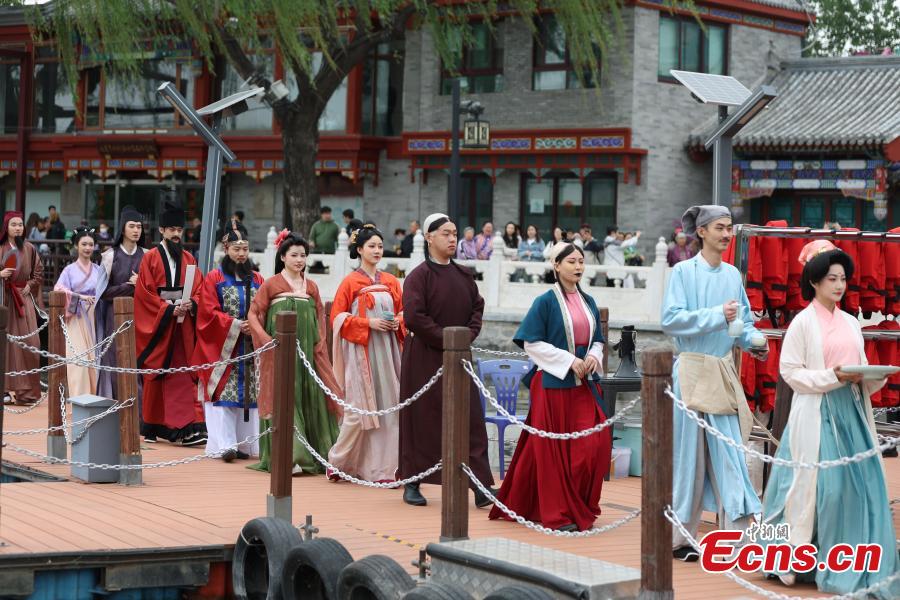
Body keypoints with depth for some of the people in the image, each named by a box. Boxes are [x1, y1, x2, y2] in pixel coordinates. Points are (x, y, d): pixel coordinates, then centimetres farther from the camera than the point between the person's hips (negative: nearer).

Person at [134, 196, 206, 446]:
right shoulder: (151, 257, 1)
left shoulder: (188, 259, 11)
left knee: (184, 375, -4)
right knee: (156, 375, 3)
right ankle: (152, 427, 14)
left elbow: (198, 290, 9)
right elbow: (145, 293, -5)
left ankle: (188, 427, -9)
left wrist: (190, 304, -12)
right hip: (157, 322, -3)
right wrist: (169, 309, -15)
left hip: (183, 323, 3)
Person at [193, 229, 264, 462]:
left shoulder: (257, 280, 14)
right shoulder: (214, 278, 3)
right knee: (223, 393, -11)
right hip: (223, 346, -4)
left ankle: (243, 444, 4)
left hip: (251, 348, 4)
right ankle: (225, 444, -17)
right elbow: (209, 312, -5)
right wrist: (235, 325, -14)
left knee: (248, 393, 1)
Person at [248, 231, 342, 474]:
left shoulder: (311, 287, 12)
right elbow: (254, 314, -1)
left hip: (307, 352, 4)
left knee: (311, 399, 5)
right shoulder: (271, 285, 0)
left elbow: (320, 316, 18)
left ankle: (316, 453, 11)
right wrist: (268, 341, -11)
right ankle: (289, 456, -9)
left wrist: (319, 342, 4)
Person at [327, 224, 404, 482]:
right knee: (360, 408, -4)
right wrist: (369, 322, -14)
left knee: (388, 407, 1)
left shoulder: (391, 282, 11)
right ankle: (339, 460, 15)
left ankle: (383, 466, 7)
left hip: (387, 350, 4)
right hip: (361, 351, -4)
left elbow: (402, 311, 18)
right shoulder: (350, 282, -2)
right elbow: (338, 317, -5)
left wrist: (398, 322, -4)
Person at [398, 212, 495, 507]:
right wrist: (446, 339, -15)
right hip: (424, 358, -5)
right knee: (421, 420, 2)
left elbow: (477, 307, 14)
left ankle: (480, 486, -2)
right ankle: (412, 484, 13)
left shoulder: (464, 275, 10)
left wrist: (467, 336, -3)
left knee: (470, 419, -1)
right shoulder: (419, 276, -8)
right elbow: (413, 316, -16)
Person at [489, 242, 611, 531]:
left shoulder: (588, 302, 12)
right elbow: (532, 343, -9)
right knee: (553, 449, -1)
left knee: (594, 445, -1)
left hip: (583, 384, 6)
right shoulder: (546, 302, -6)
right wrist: (569, 360, -15)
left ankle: (580, 508, 13)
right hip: (553, 383, -6)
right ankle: (558, 514, 7)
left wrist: (594, 356, -4)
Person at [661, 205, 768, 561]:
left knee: (729, 452, -3)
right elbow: (670, 319, -12)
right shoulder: (684, 272, -3)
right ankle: (679, 536, 13)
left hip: (725, 372, 4)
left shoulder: (732, 275, 11)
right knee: (689, 452, 1)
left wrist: (754, 341, -5)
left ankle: (735, 535, -4)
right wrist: (717, 315, -18)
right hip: (692, 369, -4)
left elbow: (744, 322, 16)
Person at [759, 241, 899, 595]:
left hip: (851, 411, 6)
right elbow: (790, 371, -7)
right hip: (817, 413, -6)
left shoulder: (850, 323, 13)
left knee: (859, 483, 0)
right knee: (818, 486, -7)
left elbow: (861, 368, 17)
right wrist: (832, 377, -17)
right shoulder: (803, 323, -3)